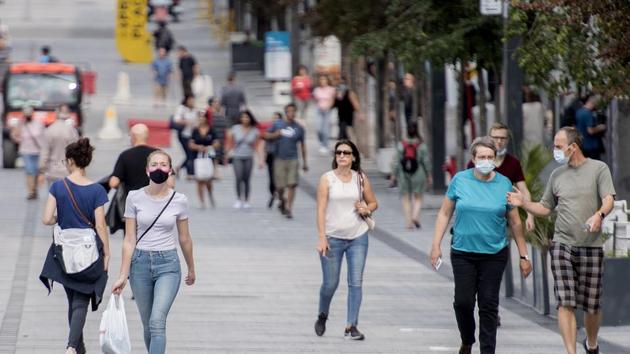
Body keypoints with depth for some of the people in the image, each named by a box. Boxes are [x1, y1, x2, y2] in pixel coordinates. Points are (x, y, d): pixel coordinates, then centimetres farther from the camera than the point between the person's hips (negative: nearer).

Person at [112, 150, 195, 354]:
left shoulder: (179, 201, -2)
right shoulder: (135, 198, -3)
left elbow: (184, 238, 10)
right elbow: (130, 239, -2)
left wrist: (191, 269, 21)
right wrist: (123, 275, -7)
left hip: (168, 263, -2)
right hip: (141, 262, 2)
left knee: (157, 322, -18)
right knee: (148, 326, 12)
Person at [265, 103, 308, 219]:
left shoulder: (299, 128, 5)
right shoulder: (278, 125, 3)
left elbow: (302, 145, 13)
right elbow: (267, 135, 11)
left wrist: (304, 162, 14)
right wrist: (275, 135, -11)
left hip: (293, 160, 0)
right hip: (280, 159, 0)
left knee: (291, 185, -11)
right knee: (280, 186, 2)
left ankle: (289, 209, -7)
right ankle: (282, 201, 31)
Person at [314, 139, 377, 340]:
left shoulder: (361, 179, 5)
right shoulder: (327, 179, -3)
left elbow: (373, 203, 17)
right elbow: (321, 209, -7)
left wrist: (367, 209, -7)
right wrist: (322, 237, -14)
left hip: (358, 237, 2)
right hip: (333, 238, -2)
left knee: (356, 283, -5)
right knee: (330, 284, 3)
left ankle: (351, 326, -1)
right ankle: (322, 316, 32)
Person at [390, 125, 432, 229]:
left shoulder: (401, 145, -3)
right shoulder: (421, 145, -5)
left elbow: (396, 160, -4)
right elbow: (426, 161, -3)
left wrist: (393, 174, 2)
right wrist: (429, 175, 5)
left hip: (404, 175, 1)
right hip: (418, 174, -1)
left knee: (405, 198, 8)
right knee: (418, 198, 9)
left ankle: (409, 222, 4)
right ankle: (415, 216, -14)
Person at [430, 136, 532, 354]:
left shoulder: (504, 184, 0)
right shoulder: (460, 180, -1)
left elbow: (515, 223, 6)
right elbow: (445, 214, 6)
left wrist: (523, 256, 6)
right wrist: (436, 245, 0)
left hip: (494, 254, 0)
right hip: (463, 252, 0)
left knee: (488, 305, -1)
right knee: (463, 301, -3)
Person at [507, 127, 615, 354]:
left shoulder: (598, 169, 1)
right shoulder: (557, 175, 13)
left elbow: (609, 199, -10)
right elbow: (545, 208, 19)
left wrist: (599, 215, -31)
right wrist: (524, 204, 2)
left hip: (591, 245, -2)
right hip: (562, 244, 2)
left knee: (592, 305, 5)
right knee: (565, 303, -10)